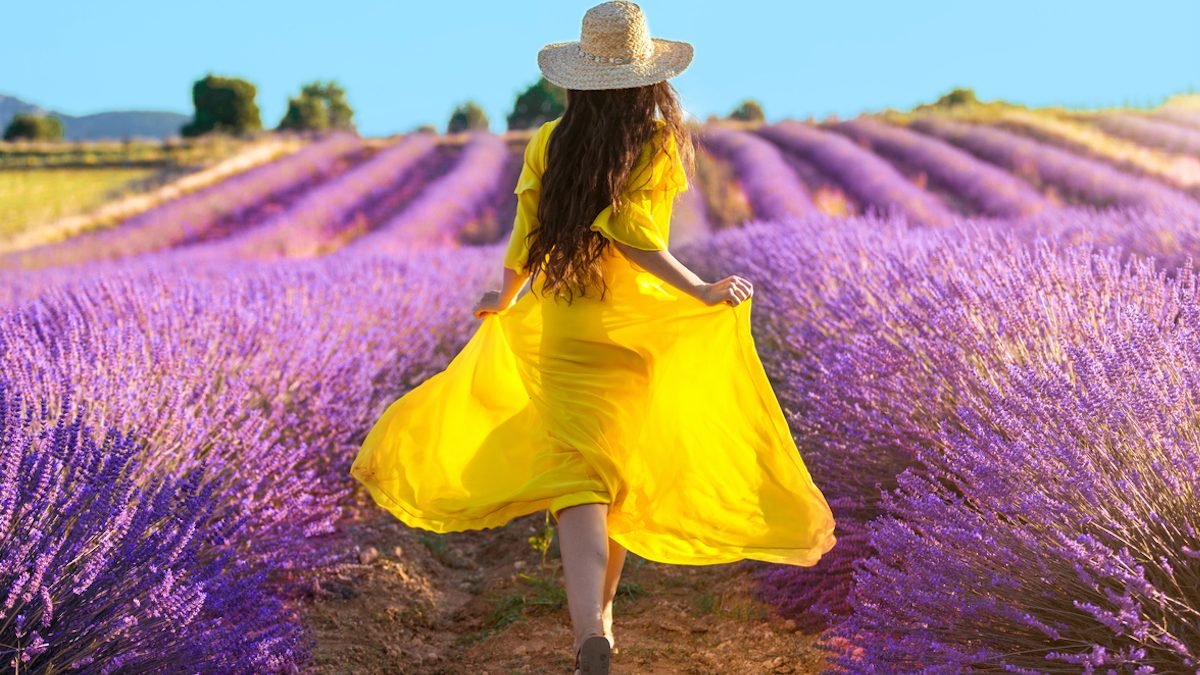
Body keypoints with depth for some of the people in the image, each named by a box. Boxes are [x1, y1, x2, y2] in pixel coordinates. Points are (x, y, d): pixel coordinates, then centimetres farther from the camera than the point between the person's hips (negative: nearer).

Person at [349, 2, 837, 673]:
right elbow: (626, 228, -20)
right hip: (638, 322, 0)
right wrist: (700, 291, -20)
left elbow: (525, 240, 2)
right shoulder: (664, 143, -7)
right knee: (622, 463, 17)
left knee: (579, 473, -9)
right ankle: (601, 610, 30)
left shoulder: (548, 143, 1)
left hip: (559, 325, 1)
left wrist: (502, 299, 20)